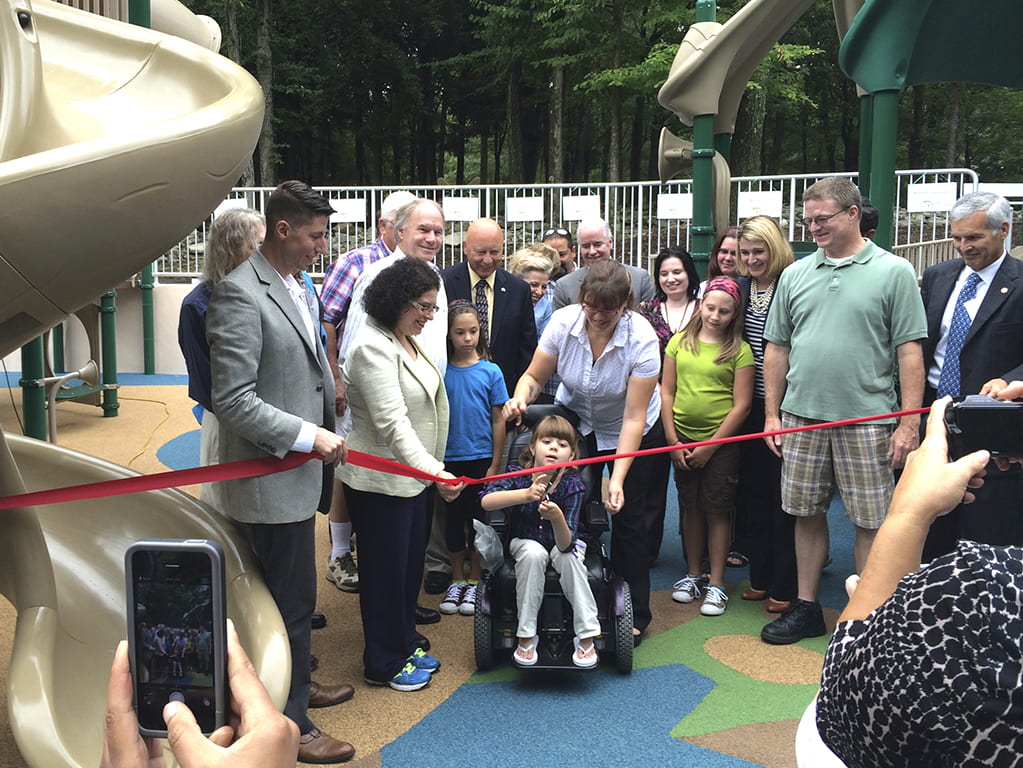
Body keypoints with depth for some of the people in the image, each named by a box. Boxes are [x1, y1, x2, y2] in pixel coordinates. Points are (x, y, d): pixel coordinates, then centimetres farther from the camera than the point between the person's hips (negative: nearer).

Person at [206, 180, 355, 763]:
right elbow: (232, 399, -23)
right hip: (272, 478, -9)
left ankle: (297, 682, 41)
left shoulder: (298, 287, 11)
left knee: (295, 592, 23)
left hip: (302, 471, 9)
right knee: (292, 599, 1)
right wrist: (309, 436, -22)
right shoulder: (240, 295, -19)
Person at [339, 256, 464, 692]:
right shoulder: (372, 348, -21)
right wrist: (434, 471, -34)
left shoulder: (408, 342, 9)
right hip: (380, 481, -9)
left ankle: (405, 646, 34)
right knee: (386, 571, 4)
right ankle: (384, 664, 19)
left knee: (411, 565, 18)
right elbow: (392, 423, -28)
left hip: (415, 475, 9)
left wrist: (432, 470, 17)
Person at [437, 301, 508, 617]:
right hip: (450, 458, 1)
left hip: (481, 458, -1)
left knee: (478, 518, 8)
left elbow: (499, 419, -1)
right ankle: (457, 580, 24)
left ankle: (474, 581, 21)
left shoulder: (490, 371, -4)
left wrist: (496, 464, -3)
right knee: (454, 518, 11)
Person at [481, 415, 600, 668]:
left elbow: (566, 544, -31)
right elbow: (487, 501, -40)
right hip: (525, 542, 0)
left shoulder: (572, 485, -23)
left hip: (562, 544, 0)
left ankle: (586, 638, -21)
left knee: (569, 556, -32)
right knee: (533, 552, -32)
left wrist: (557, 517, -53)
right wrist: (526, 494, -54)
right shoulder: (517, 474, -20)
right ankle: (526, 639, -23)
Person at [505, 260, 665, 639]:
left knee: (626, 516, -5)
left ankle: (634, 612, 11)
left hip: (633, 432, -2)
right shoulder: (563, 322, -22)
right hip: (576, 423, 3)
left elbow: (634, 418, -29)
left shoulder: (641, 338, -30)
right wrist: (521, 397, -34)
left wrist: (617, 480, -34)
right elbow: (534, 376, -10)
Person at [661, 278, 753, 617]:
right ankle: (692, 574, 26)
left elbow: (741, 405, -7)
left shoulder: (739, 350, -5)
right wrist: (672, 440, 0)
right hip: (682, 439, 3)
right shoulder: (680, 342, 5)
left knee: (717, 509, 2)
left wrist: (710, 446, -9)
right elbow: (667, 392, 6)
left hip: (721, 441, -3)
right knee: (690, 506, 12)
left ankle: (717, 583, 12)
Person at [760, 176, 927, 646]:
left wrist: (909, 423, -10)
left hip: (867, 420, -3)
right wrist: (772, 413, 7)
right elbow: (777, 349, 12)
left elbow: (909, 352, -5)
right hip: (802, 417, 4)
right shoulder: (796, 275, 9)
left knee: (871, 522, 3)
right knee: (807, 514, 11)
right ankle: (806, 608, 24)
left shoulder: (893, 272, -2)